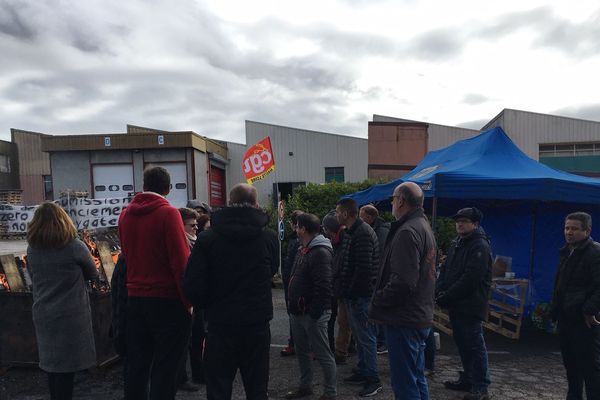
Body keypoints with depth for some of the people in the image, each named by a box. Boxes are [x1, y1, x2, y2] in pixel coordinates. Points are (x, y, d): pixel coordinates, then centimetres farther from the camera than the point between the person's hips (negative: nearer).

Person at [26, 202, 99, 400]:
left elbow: (34, 276, 12)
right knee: (67, 364, 6)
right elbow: (93, 274, -2)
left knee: (51, 361, 19)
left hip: (42, 315, 5)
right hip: (70, 316, -5)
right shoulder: (75, 246, -15)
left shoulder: (32, 249, -2)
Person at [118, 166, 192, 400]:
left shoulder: (125, 215, 6)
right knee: (165, 368, 5)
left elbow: (127, 254, 14)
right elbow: (180, 260, -17)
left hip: (135, 298, 6)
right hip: (167, 300, -6)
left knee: (136, 365, 17)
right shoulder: (168, 213, -13)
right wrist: (187, 300, -10)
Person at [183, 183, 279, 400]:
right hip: (257, 324, 2)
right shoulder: (269, 236, -5)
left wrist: (208, 307, 7)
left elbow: (193, 284, -10)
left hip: (220, 325, -1)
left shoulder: (208, 238, -10)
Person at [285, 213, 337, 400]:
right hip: (298, 311, 10)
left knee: (323, 354, 3)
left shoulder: (320, 252, -18)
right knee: (302, 351, 20)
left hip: (313, 313, -10)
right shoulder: (304, 249, 13)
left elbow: (323, 287, -24)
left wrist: (315, 313, -22)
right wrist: (293, 307, 16)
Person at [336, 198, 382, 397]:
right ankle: (362, 372, 32)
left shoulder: (363, 233, -19)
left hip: (360, 296, -10)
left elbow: (364, 268, -23)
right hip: (353, 294, 10)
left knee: (366, 336, 0)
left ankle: (373, 380, 13)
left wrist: (351, 292, -16)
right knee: (359, 335, 18)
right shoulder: (351, 232, 13)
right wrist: (347, 291, 14)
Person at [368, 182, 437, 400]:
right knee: (417, 378, 22)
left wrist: (377, 302, -11)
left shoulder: (407, 232, -19)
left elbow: (403, 282, -27)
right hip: (421, 316, 10)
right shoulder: (424, 226, 14)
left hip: (404, 319, -10)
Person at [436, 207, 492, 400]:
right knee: (462, 344, 18)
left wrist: (446, 297, -18)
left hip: (470, 306, -9)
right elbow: (445, 269, 14)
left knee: (475, 345, 0)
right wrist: (439, 291, -3)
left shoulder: (480, 246, -14)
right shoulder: (456, 244, 14)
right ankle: (467, 380, 32)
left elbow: (470, 279, -21)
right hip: (455, 305, 9)